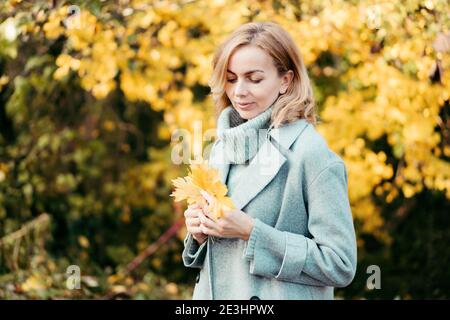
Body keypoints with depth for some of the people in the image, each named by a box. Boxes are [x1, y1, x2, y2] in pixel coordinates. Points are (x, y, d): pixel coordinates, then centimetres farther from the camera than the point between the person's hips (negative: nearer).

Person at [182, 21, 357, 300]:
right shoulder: (222, 146, 4)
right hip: (213, 292, 6)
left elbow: (340, 266, -18)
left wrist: (251, 232, -21)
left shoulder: (313, 154, -15)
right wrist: (200, 233, -7)